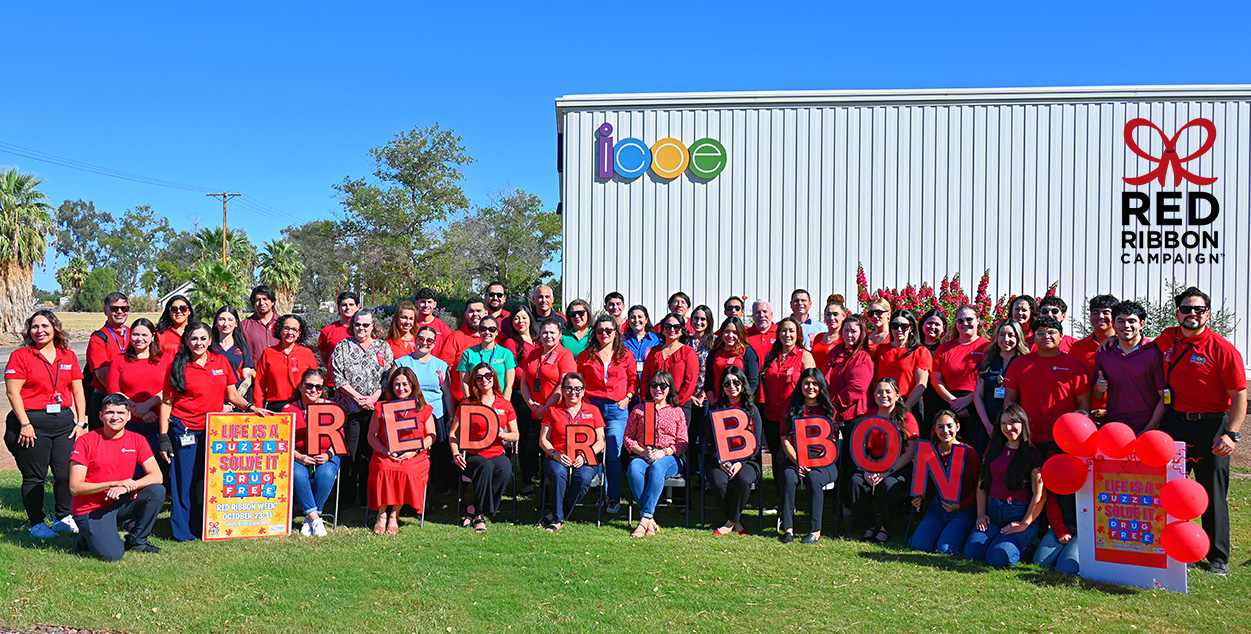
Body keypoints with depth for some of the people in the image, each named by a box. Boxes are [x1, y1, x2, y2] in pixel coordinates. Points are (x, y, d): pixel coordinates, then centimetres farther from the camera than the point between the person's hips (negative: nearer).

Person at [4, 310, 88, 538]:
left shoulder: (68, 356, 12)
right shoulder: (20, 356, 0)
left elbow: (78, 392, 13)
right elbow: (12, 392, -5)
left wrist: (81, 422, 5)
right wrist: (25, 424, -12)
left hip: (64, 420, 3)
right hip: (32, 421, -3)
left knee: (67, 472, 0)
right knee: (34, 476, 2)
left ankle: (63, 518, 18)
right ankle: (37, 524, 14)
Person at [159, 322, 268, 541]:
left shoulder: (221, 362, 6)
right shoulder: (178, 366, -1)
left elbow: (233, 395, 12)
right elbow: (166, 402, 0)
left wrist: (252, 408, -5)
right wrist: (163, 437, -4)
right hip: (184, 430, -3)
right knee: (185, 481, 2)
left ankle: (206, 528, 19)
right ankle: (184, 531, 14)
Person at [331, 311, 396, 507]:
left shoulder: (383, 348, 11)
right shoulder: (343, 347, 7)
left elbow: (389, 376, 5)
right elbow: (337, 376, -1)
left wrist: (373, 397, -8)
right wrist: (357, 397, -10)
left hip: (375, 408, 1)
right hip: (349, 408, -1)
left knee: (370, 452, 3)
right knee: (349, 453, -2)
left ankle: (368, 495, 13)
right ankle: (348, 497, 7)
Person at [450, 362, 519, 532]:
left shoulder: (505, 405, 10)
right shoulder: (467, 403, 6)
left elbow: (516, 435, 14)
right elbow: (453, 433, 6)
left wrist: (502, 435, -8)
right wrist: (456, 453, -12)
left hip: (497, 454, 2)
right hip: (473, 455, -2)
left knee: (506, 470, -33)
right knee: (486, 466, -37)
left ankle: (475, 511, -20)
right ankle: (480, 515, -23)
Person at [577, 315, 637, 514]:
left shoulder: (626, 355, 9)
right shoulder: (586, 355, 11)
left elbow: (634, 379, 17)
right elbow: (579, 381, 17)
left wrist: (627, 398, 4)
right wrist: (583, 400, 5)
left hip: (617, 409, -1)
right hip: (592, 406, 1)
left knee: (613, 454, -5)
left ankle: (614, 498, 1)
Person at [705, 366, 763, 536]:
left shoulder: (752, 410, 5)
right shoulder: (716, 409, 7)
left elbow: (755, 444, 2)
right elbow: (709, 441, 4)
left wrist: (740, 463, -13)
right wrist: (720, 462, -13)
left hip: (746, 459, 0)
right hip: (719, 458, 1)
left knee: (743, 480, -32)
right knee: (718, 481, -31)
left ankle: (730, 522, -11)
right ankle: (737, 523, -10)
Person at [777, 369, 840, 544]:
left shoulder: (828, 409, 8)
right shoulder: (793, 408, 12)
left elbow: (832, 442, 2)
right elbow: (785, 440, 5)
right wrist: (798, 462, -11)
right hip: (795, 459, 1)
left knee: (814, 478, -33)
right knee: (789, 476, -30)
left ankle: (815, 530, -25)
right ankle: (788, 528, -28)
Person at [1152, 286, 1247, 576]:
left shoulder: (1223, 349, -10)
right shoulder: (1168, 338, 5)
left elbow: (1239, 395, -10)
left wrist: (1232, 434, -19)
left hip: (1211, 426, -4)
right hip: (1173, 423, 4)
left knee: (1214, 494, 4)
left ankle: (1218, 558, 17)